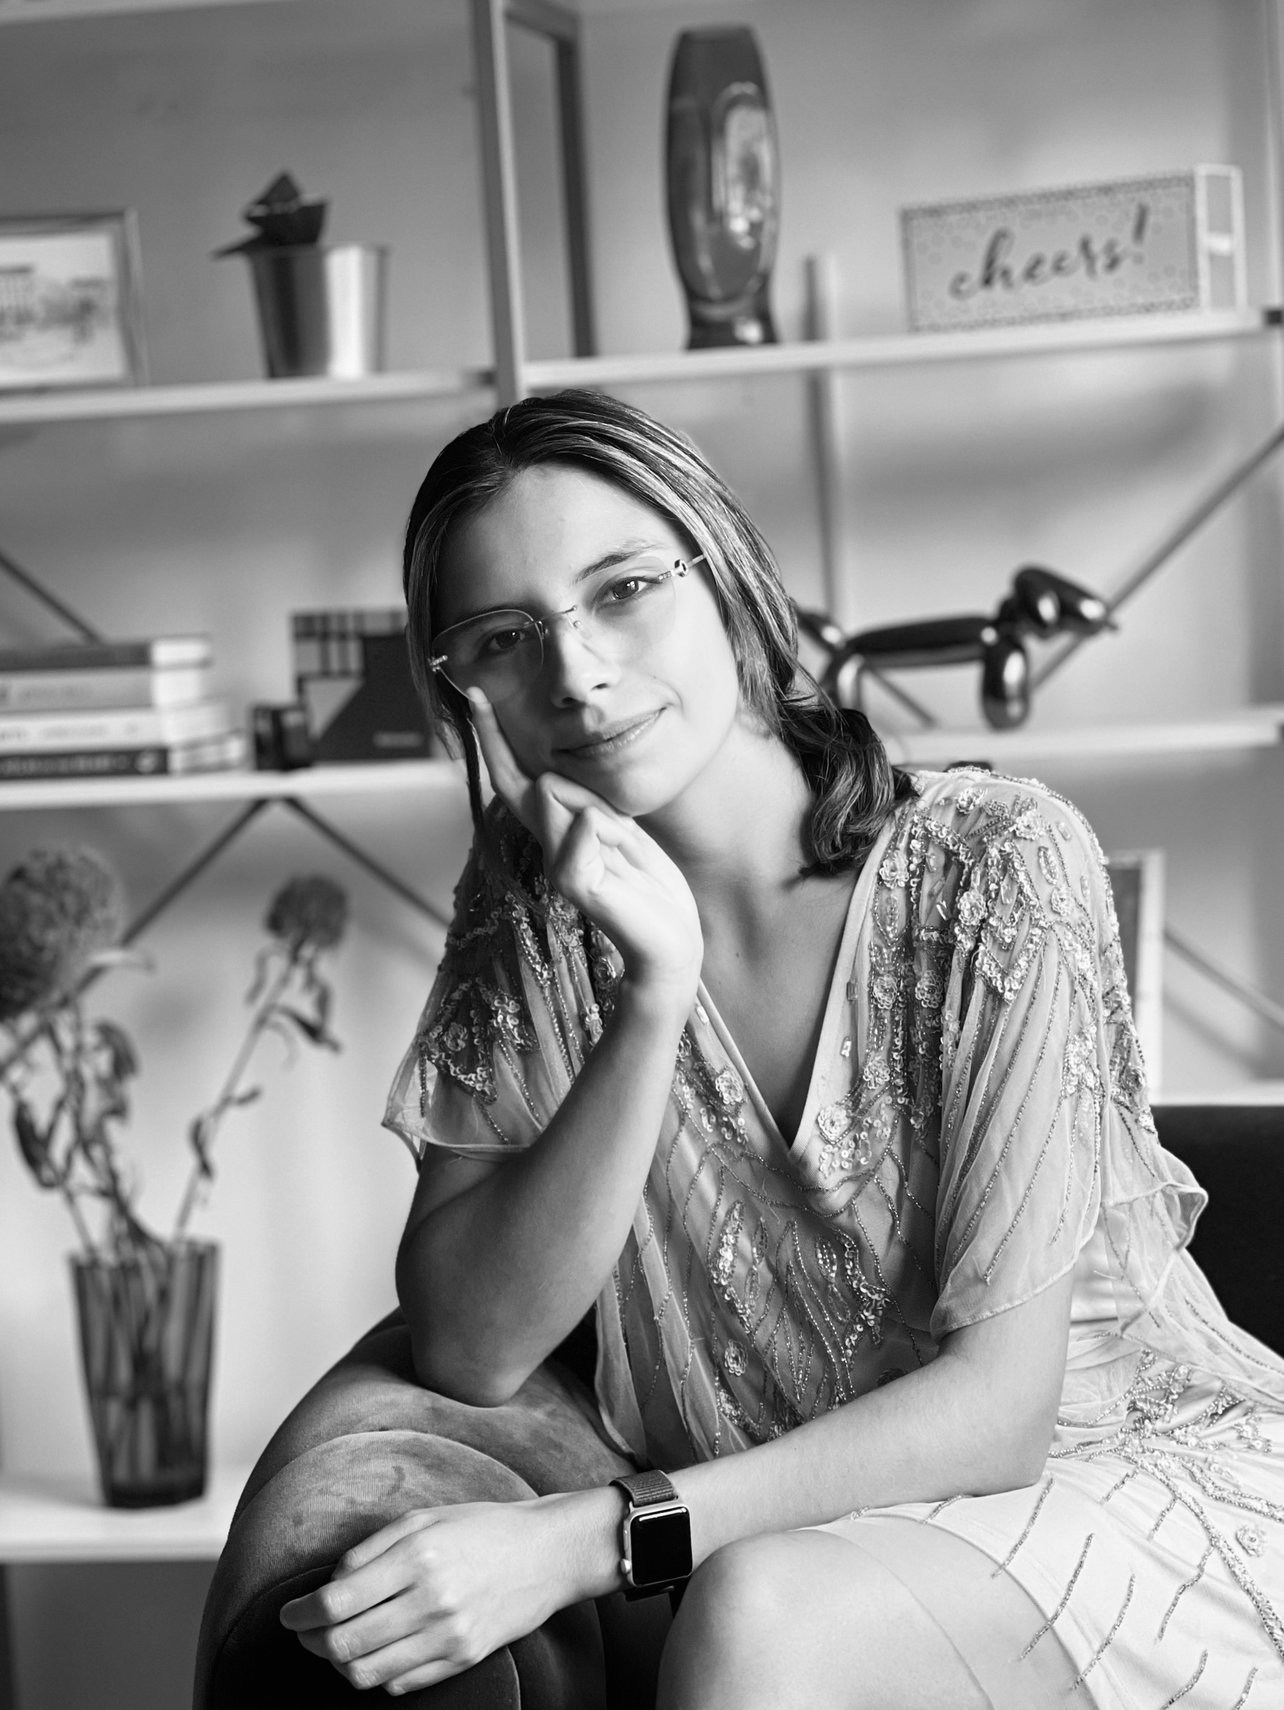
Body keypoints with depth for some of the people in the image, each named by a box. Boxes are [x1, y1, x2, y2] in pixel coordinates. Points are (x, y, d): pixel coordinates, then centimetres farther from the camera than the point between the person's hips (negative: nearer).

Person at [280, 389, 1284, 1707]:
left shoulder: (996, 867, -16)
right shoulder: (530, 902, -2)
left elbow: (998, 1404, -18)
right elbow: (470, 1353, -11)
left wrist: (586, 1538, -28)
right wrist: (652, 995, -23)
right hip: (791, 1528, 4)